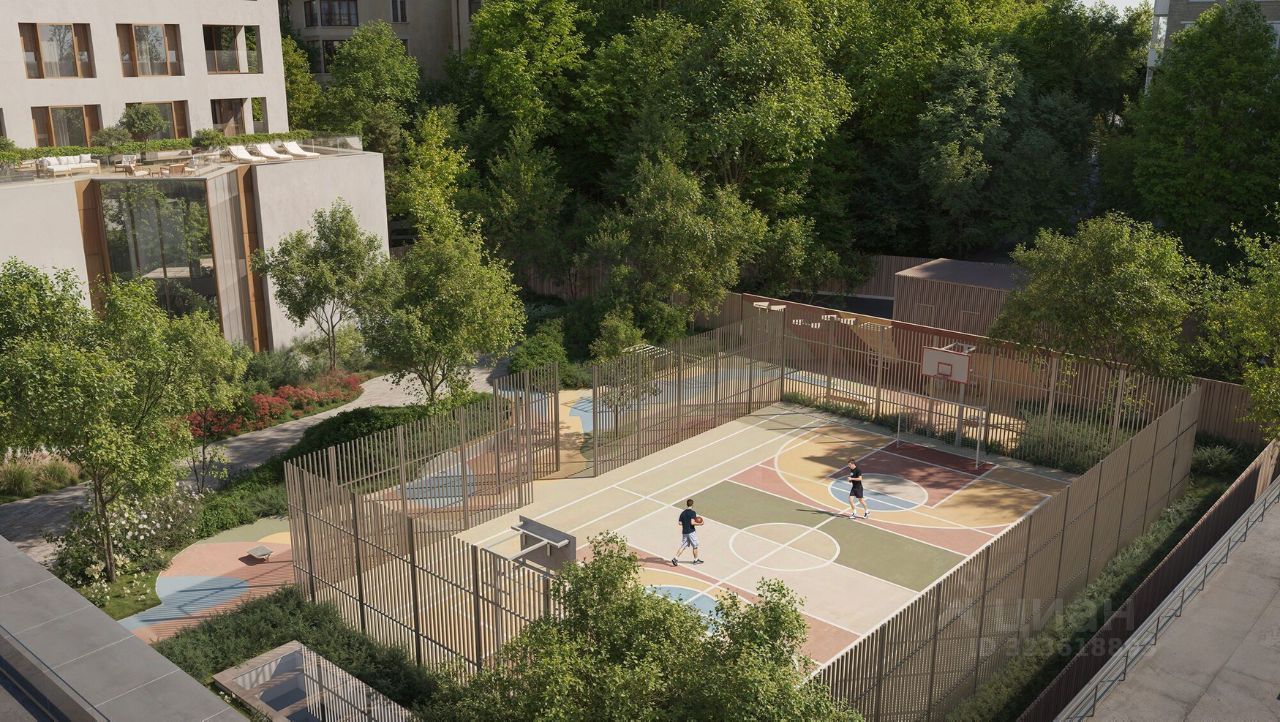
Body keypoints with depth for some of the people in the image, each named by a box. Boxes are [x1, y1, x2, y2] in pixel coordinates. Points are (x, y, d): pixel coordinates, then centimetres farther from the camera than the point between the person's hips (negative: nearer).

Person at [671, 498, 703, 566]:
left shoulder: (683, 513, 7)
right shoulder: (692, 512, -12)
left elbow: (680, 523, 6)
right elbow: (692, 523, -22)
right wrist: (700, 524, -9)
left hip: (684, 532, 6)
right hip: (691, 532, -6)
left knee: (683, 546, 8)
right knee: (695, 546, 11)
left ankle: (675, 558, -6)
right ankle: (696, 560, 22)